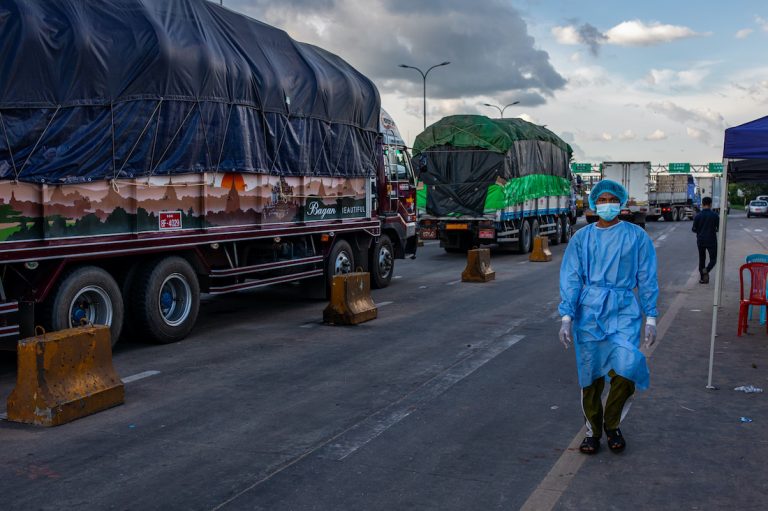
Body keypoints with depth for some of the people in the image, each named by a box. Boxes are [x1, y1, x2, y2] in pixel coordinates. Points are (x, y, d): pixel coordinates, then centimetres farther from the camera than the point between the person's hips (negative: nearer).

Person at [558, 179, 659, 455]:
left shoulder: (637, 236, 6)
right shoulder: (581, 238, 7)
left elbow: (647, 279, 7)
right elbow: (571, 279, 4)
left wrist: (650, 319, 3)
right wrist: (566, 318, -6)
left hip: (624, 310, -1)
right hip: (589, 311, 1)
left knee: (627, 367, -17)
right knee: (590, 374, 4)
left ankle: (612, 423, 9)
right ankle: (593, 430, 24)